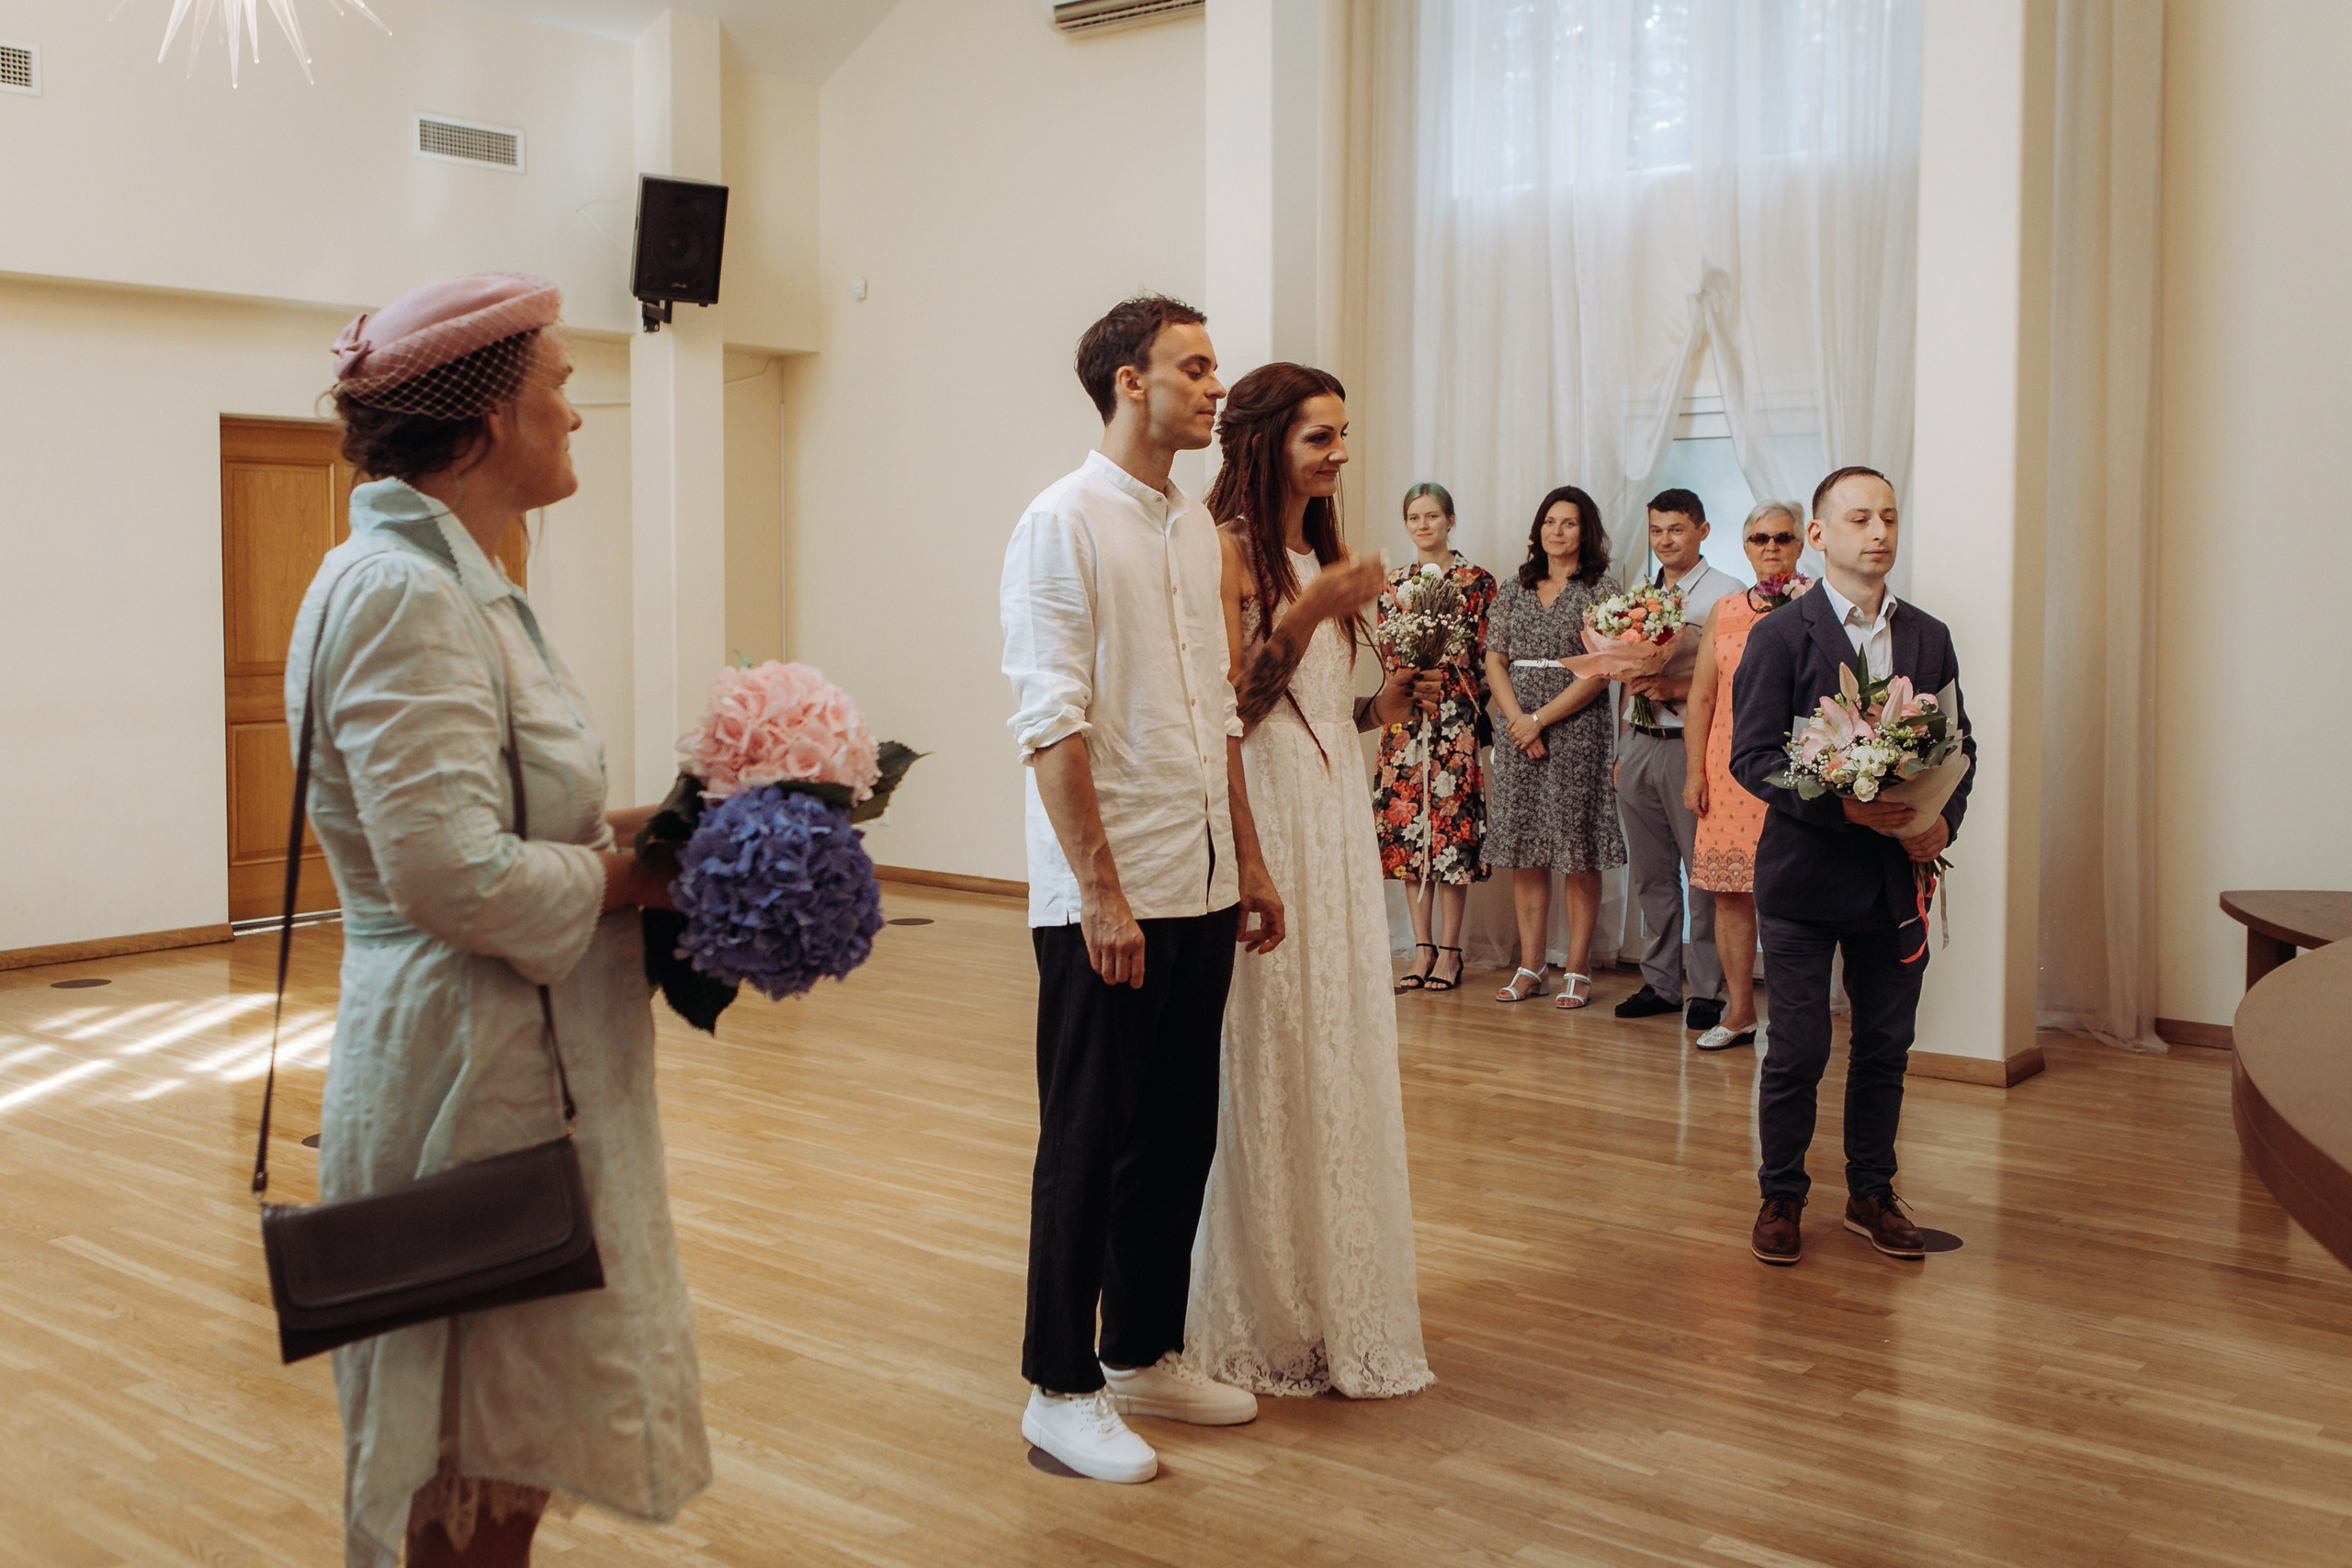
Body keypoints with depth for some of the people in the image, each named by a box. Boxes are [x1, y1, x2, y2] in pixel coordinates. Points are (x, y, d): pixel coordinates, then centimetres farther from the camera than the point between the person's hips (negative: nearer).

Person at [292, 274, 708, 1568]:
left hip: (518, 1064, 10)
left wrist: (628, 828, 4)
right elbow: (456, 878, -26)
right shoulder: (402, 593, -19)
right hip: (470, 1072, -10)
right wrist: (632, 876, -13)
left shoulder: (447, 578, 13)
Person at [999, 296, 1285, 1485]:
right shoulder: (1065, 521, -9)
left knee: (1179, 1133, 14)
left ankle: (1144, 1355, 29)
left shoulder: (1197, 527, 14)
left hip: (1201, 887, 7)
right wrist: (1101, 894, -18)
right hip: (1107, 895, -7)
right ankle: (1060, 1389, 16)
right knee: (1089, 1143, 2)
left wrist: (1247, 858, 15)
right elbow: (1051, 724, -15)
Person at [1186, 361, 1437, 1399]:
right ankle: (1262, 1313, 12)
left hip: (1335, 817, 8)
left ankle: (1335, 1297, 25)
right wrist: (1310, 611, -21)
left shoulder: (1320, 551, 15)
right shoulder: (1229, 548, -10)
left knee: (1334, 1054, 12)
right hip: (1263, 819, -8)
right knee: (1264, 1063, -1)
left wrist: (1383, 707, 1)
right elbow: (1227, 707, -16)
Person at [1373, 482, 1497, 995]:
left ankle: (1449, 951, 3)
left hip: (1456, 720, -4)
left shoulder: (1477, 581, 2)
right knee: (1407, 826, 2)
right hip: (1405, 720, 4)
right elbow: (1387, 655, 13)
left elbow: (1485, 655, 0)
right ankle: (1422, 948, 9)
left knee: (1452, 829, -5)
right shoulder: (1393, 584, 14)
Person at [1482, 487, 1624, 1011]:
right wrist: (1519, 719, -7)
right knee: (1524, 852, 4)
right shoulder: (1514, 590, 13)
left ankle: (1577, 971, 3)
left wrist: (1540, 719, -11)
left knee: (1577, 852, -3)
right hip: (1519, 731, 4)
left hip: (1578, 731, -4)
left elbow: (1599, 673, -7)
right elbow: (1495, 661, 8)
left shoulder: (1601, 591, 1)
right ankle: (1530, 968, 11)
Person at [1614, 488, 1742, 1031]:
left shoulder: (1727, 594, -3)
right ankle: (1659, 981, 18)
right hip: (1639, 744, 6)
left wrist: (1675, 689, -20)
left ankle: (1706, 990, 4)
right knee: (1651, 873, 10)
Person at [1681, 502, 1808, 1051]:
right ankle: (1740, 1013, 15)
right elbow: (1701, 697, 13)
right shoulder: (1724, 612, 14)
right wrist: (1694, 772, 9)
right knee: (1730, 893, 5)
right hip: (1729, 773, 4)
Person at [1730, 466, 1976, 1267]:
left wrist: (1943, 819, -6)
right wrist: (1842, 806, -23)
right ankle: (1781, 1196, 19)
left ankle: (1872, 1193, 27)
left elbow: (1960, 746, 13)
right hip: (1806, 875, -4)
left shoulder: (1930, 637, 9)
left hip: (1899, 875, 4)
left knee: (1886, 1047, 12)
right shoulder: (1780, 636, -5)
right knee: (1798, 1051, 2)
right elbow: (1751, 756, -11)